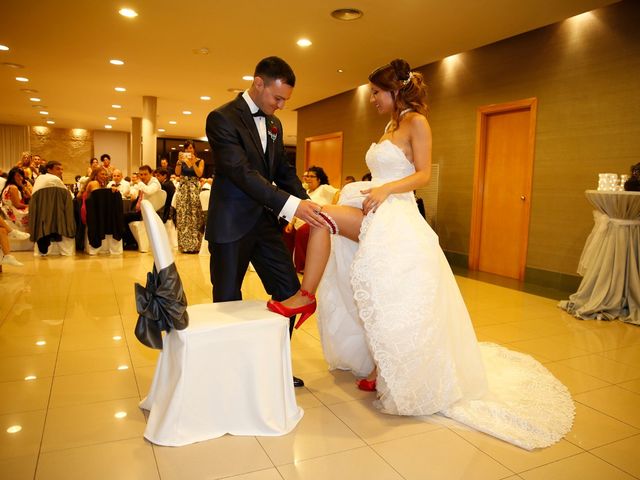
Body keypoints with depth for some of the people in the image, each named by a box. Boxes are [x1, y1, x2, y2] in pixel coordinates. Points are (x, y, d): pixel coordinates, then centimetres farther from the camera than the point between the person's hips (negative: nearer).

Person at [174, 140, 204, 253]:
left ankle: (194, 245, -1)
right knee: (183, 217, -1)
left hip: (194, 191, -2)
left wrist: (193, 162, -20)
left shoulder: (200, 161, 4)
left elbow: (199, 174, -11)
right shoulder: (181, 160, 9)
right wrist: (179, 161, -17)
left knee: (194, 217, -5)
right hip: (183, 190, 2)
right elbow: (177, 173, -6)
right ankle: (184, 245, 4)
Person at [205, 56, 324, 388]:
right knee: (227, 302, 6)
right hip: (232, 224, -7)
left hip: (265, 221, 7)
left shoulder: (274, 124, 12)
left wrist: (308, 204, -4)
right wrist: (291, 205, -31)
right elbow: (242, 173, -23)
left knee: (290, 292, 7)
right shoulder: (222, 118, -12)